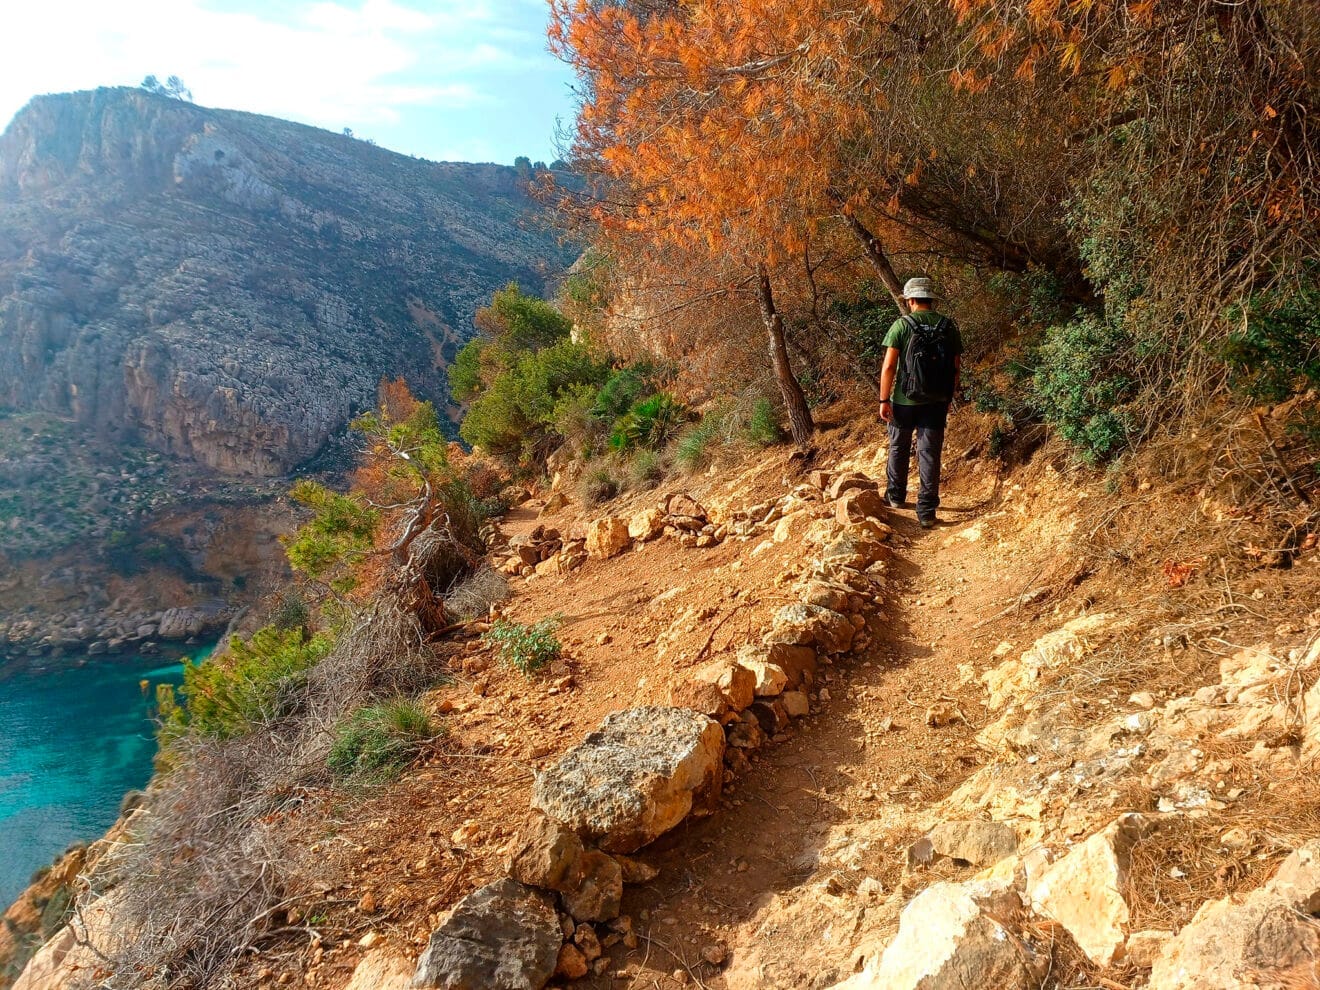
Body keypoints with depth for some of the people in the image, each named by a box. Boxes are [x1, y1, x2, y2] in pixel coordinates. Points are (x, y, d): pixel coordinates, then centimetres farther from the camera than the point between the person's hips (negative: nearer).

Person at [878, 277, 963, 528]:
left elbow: (888, 367, -13)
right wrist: (948, 398, 17)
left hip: (905, 401, -2)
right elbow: (957, 368, 5)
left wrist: (884, 400, -6)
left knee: (899, 449, 17)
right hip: (936, 402, 2)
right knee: (930, 453, 4)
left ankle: (896, 495, 33)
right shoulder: (949, 327, 1)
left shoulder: (902, 325, -9)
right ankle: (927, 510, 2)